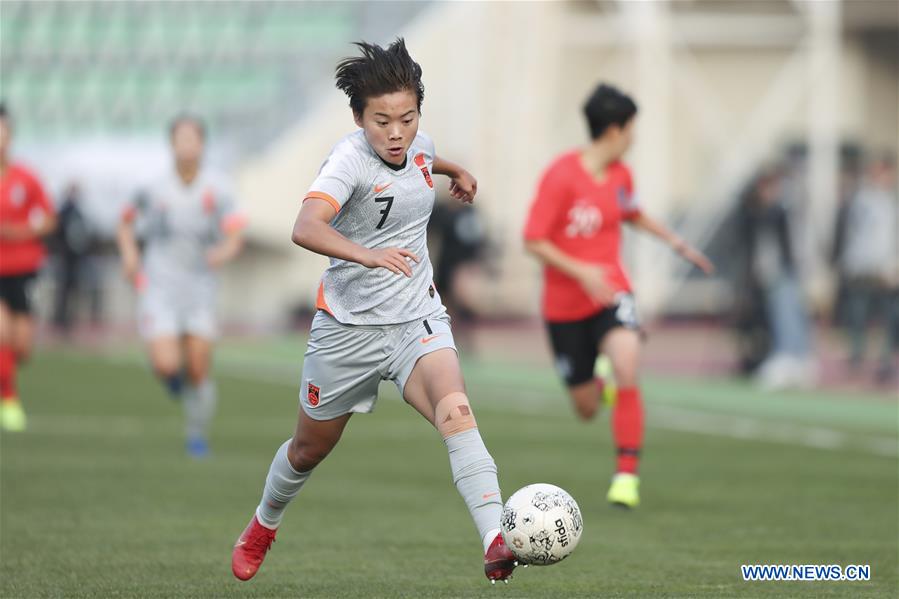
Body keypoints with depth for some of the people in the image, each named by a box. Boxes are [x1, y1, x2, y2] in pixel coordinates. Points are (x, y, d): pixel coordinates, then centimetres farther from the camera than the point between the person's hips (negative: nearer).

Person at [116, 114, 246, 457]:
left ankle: (197, 435, 21)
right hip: (159, 289, -1)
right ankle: (173, 375, 22)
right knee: (167, 365, -17)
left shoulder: (217, 188, -5)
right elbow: (126, 222, 12)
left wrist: (223, 252, -29)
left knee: (199, 371, -1)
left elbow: (235, 237, -7)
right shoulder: (155, 188, -6)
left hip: (199, 290, 2)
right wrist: (129, 255, -3)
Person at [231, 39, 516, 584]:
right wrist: (368, 254, -55)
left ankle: (496, 542, -40)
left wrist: (456, 171, 46)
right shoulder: (350, 158, -21)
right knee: (310, 449, 17)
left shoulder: (418, 146, -1)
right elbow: (306, 228, -40)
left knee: (456, 412, -27)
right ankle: (264, 524, 49)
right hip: (349, 328, -3)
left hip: (417, 320, 3)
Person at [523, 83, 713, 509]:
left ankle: (627, 475, -20)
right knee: (586, 409, 6)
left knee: (626, 368, -28)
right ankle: (601, 378, 46)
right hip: (565, 303, -3)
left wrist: (677, 243, 23)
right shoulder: (561, 176, -16)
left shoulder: (620, 175, 3)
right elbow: (532, 241, -17)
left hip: (610, 294, 3)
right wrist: (579, 270, -27)